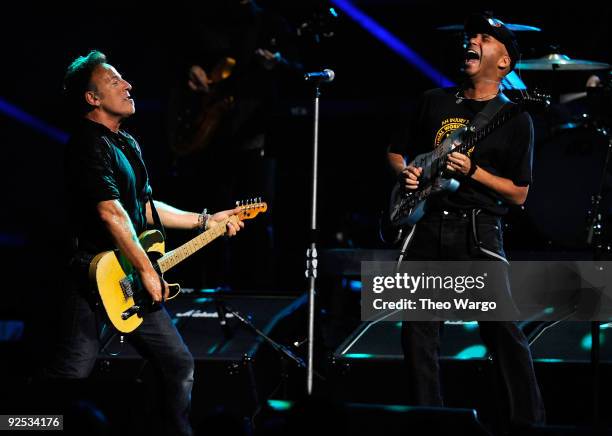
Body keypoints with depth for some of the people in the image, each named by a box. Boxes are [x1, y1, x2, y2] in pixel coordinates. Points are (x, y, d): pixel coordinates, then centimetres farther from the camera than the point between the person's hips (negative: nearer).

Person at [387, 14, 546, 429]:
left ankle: (530, 420, -1)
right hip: (427, 224, 4)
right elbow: (395, 152, 22)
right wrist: (405, 172, 0)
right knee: (418, 329, 3)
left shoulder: (515, 119, 3)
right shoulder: (435, 101, 13)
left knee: (503, 329, -8)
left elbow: (519, 194, 2)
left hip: (478, 229, -4)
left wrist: (473, 171, -11)